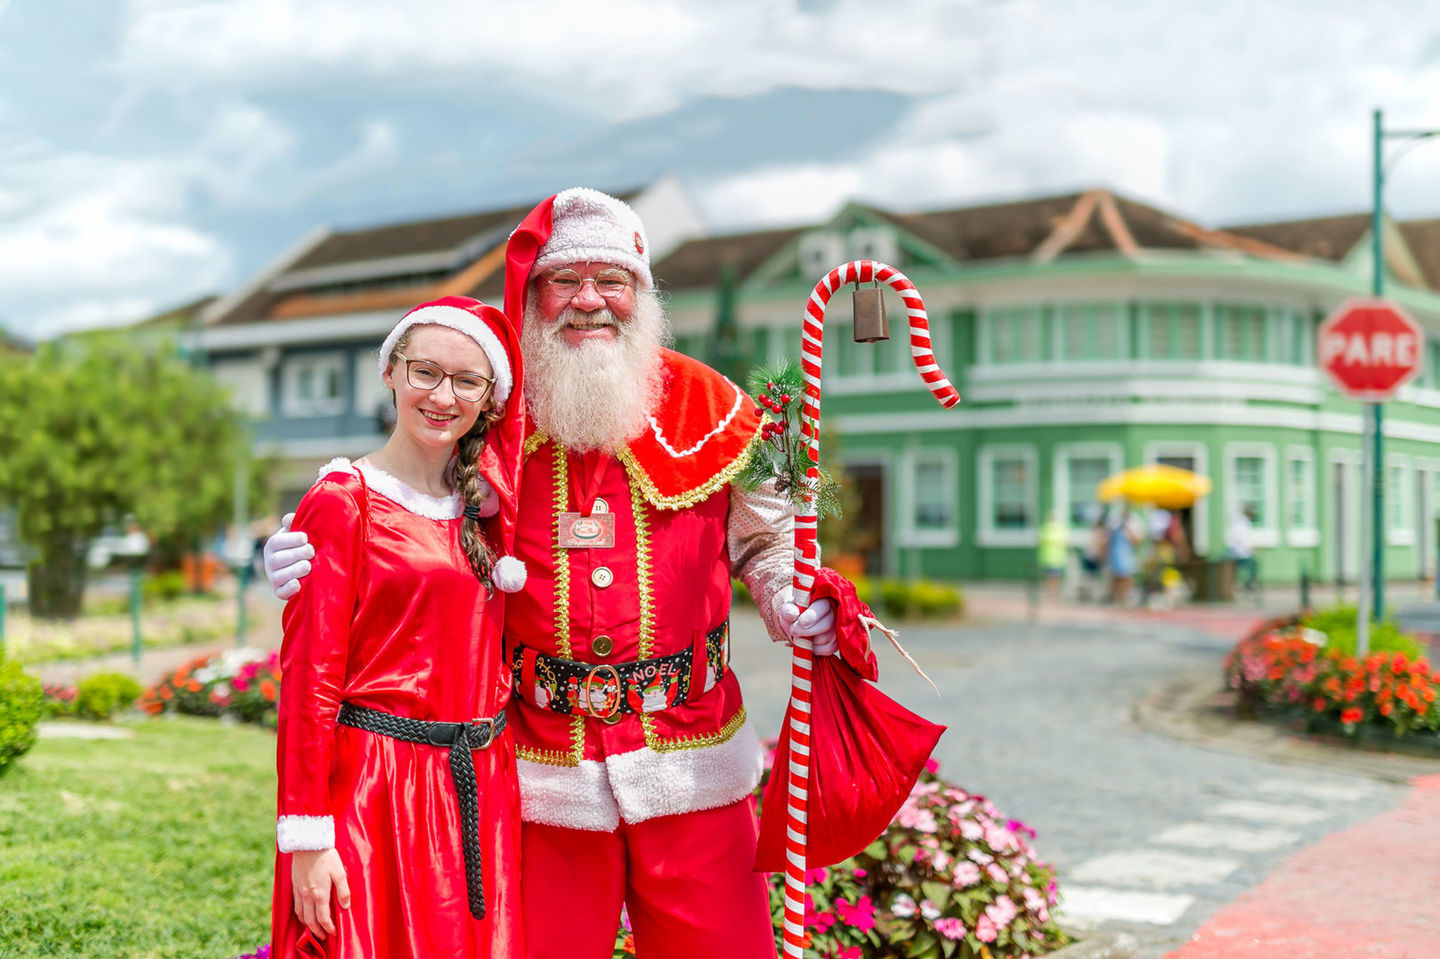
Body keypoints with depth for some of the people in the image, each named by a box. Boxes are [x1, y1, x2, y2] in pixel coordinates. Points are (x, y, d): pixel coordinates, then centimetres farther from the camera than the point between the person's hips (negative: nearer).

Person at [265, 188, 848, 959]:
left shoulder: (708, 409, 2)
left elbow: (767, 542, 13)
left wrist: (798, 606, -7)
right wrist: (307, 559, -9)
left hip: (693, 766, 1)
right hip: (542, 775, 0)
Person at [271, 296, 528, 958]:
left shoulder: (487, 511, 12)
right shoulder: (342, 502, -6)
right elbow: (308, 679, -10)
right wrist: (306, 836, -14)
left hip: (481, 786, 6)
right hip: (374, 786, -6)